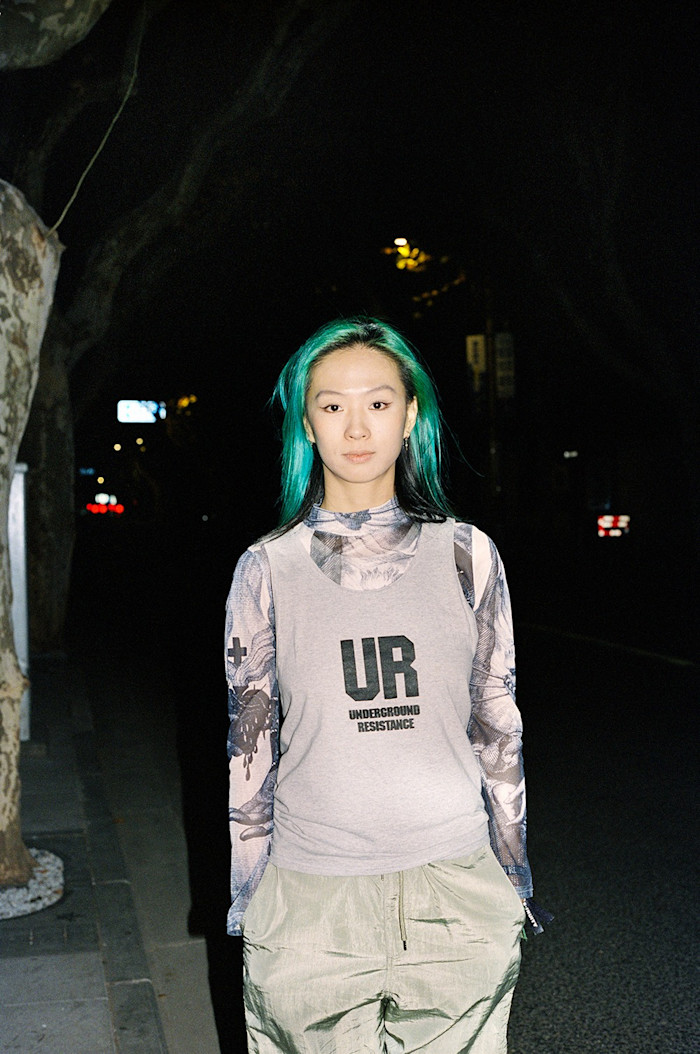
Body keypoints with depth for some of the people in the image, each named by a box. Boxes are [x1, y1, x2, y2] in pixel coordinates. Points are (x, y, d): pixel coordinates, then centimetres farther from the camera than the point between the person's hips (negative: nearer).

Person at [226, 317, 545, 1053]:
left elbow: (498, 724, 7)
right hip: (313, 902, 0)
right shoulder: (268, 569, -1)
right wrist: (248, 902, 7)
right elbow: (250, 745, 5)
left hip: (455, 895, 1)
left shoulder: (465, 555, 1)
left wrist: (511, 879, 10)